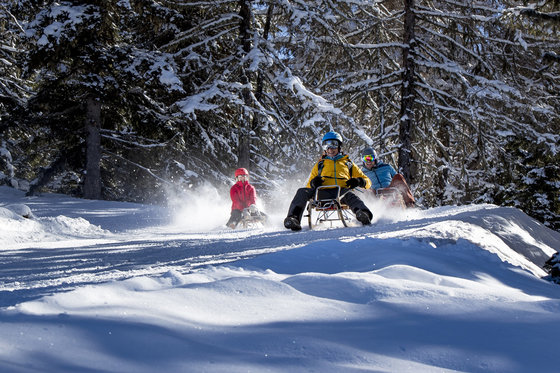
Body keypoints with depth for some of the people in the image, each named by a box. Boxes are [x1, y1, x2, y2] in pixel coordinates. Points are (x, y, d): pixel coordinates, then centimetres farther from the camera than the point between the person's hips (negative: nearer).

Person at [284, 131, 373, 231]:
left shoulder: (348, 163, 31)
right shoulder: (320, 164, 34)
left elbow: (367, 181, 26)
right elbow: (309, 186, 29)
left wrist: (359, 182, 0)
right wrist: (313, 183, 2)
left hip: (342, 191, -2)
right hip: (322, 192, 2)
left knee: (350, 196, -38)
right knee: (302, 191, -28)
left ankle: (363, 214, -68)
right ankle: (293, 217, -46)